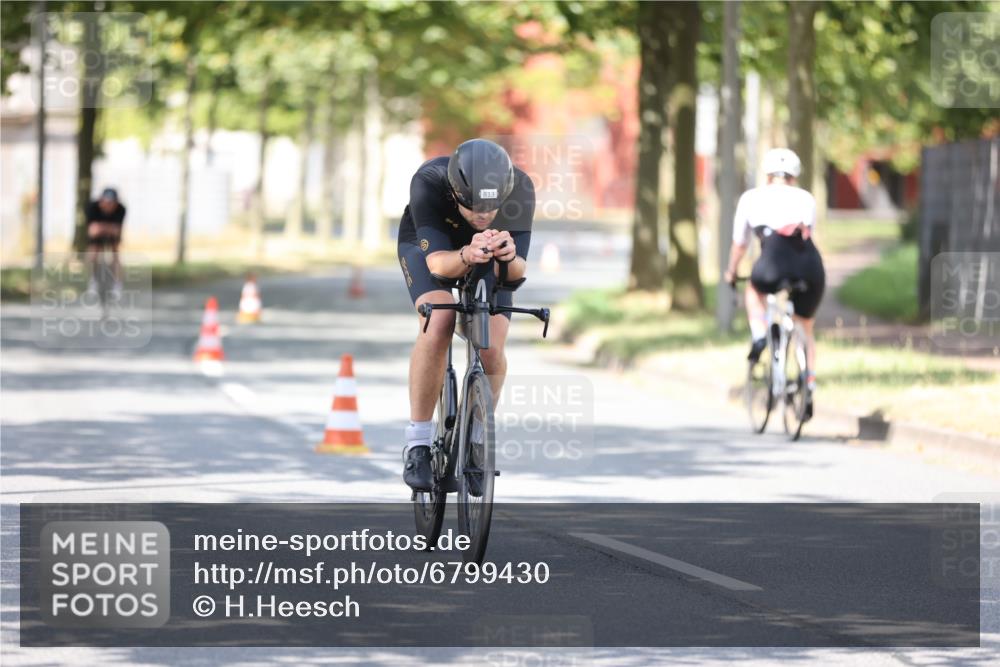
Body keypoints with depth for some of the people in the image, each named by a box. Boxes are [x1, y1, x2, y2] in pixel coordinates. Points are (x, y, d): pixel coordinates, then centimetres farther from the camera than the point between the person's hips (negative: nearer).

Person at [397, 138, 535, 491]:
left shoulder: (520, 189, -35)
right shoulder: (428, 182, -39)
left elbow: (518, 270, -35)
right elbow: (437, 262, -41)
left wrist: (509, 257, -58)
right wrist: (466, 257, -62)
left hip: (491, 261, 2)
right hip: (427, 245, -2)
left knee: (492, 349, -18)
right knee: (438, 326, -30)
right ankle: (418, 445, -21)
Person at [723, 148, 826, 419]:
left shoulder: (751, 198, 23)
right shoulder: (806, 198, 26)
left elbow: (739, 244, 32)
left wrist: (731, 272, 49)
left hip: (774, 263, -2)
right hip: (810, 265, 2)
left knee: (754, 290, 35)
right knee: (806, 329, 24)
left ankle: (759, 337, 14)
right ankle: (809, 391, 18)